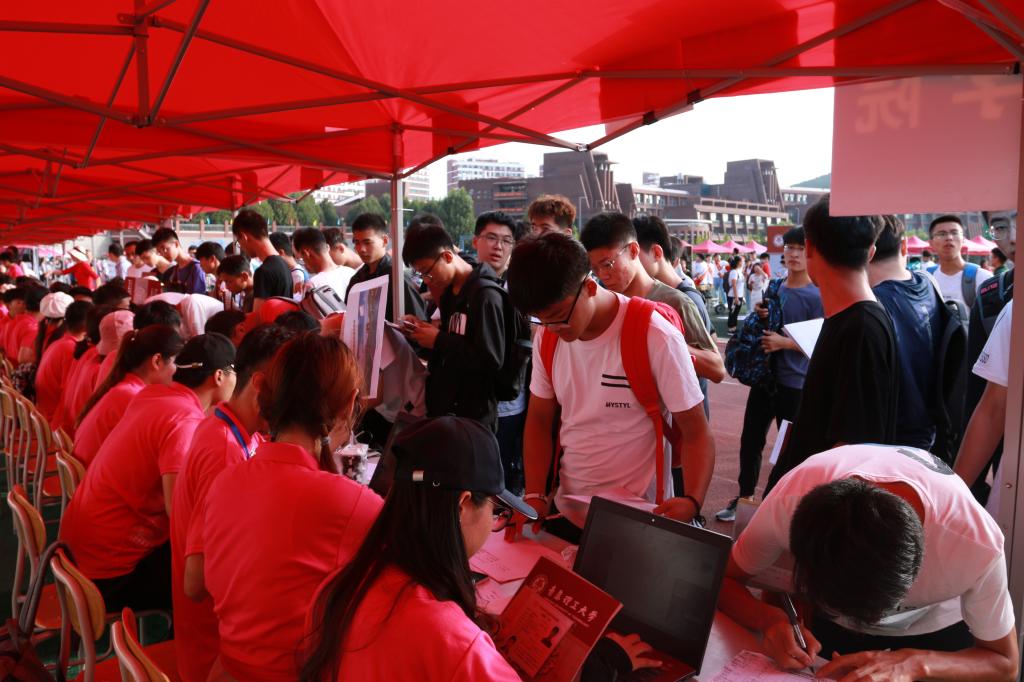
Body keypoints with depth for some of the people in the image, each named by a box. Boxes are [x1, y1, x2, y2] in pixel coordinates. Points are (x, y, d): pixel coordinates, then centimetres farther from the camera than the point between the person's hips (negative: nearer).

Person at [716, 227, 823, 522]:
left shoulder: (817, 296, -10)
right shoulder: (774, 288, 7)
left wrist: (783, 342, -22)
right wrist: (760, 318, -4)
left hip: (796, 383, -6)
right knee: (750, 440, 13)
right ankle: (744, 496, 28)